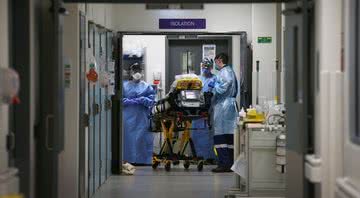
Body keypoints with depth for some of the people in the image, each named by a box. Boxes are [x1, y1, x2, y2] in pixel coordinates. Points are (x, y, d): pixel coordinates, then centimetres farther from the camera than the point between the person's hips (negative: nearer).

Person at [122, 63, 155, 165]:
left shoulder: (147, 87, 10)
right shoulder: (124, 85, 9)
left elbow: (150, 101, -1)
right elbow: (121, 100, 0)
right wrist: (134, 101, -10)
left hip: (142, 119, 0)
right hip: (128, 118, 0)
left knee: (142, 138, -2)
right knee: (128, 137, -2)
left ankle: (142, 159, 2)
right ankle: (128, 159, 4)